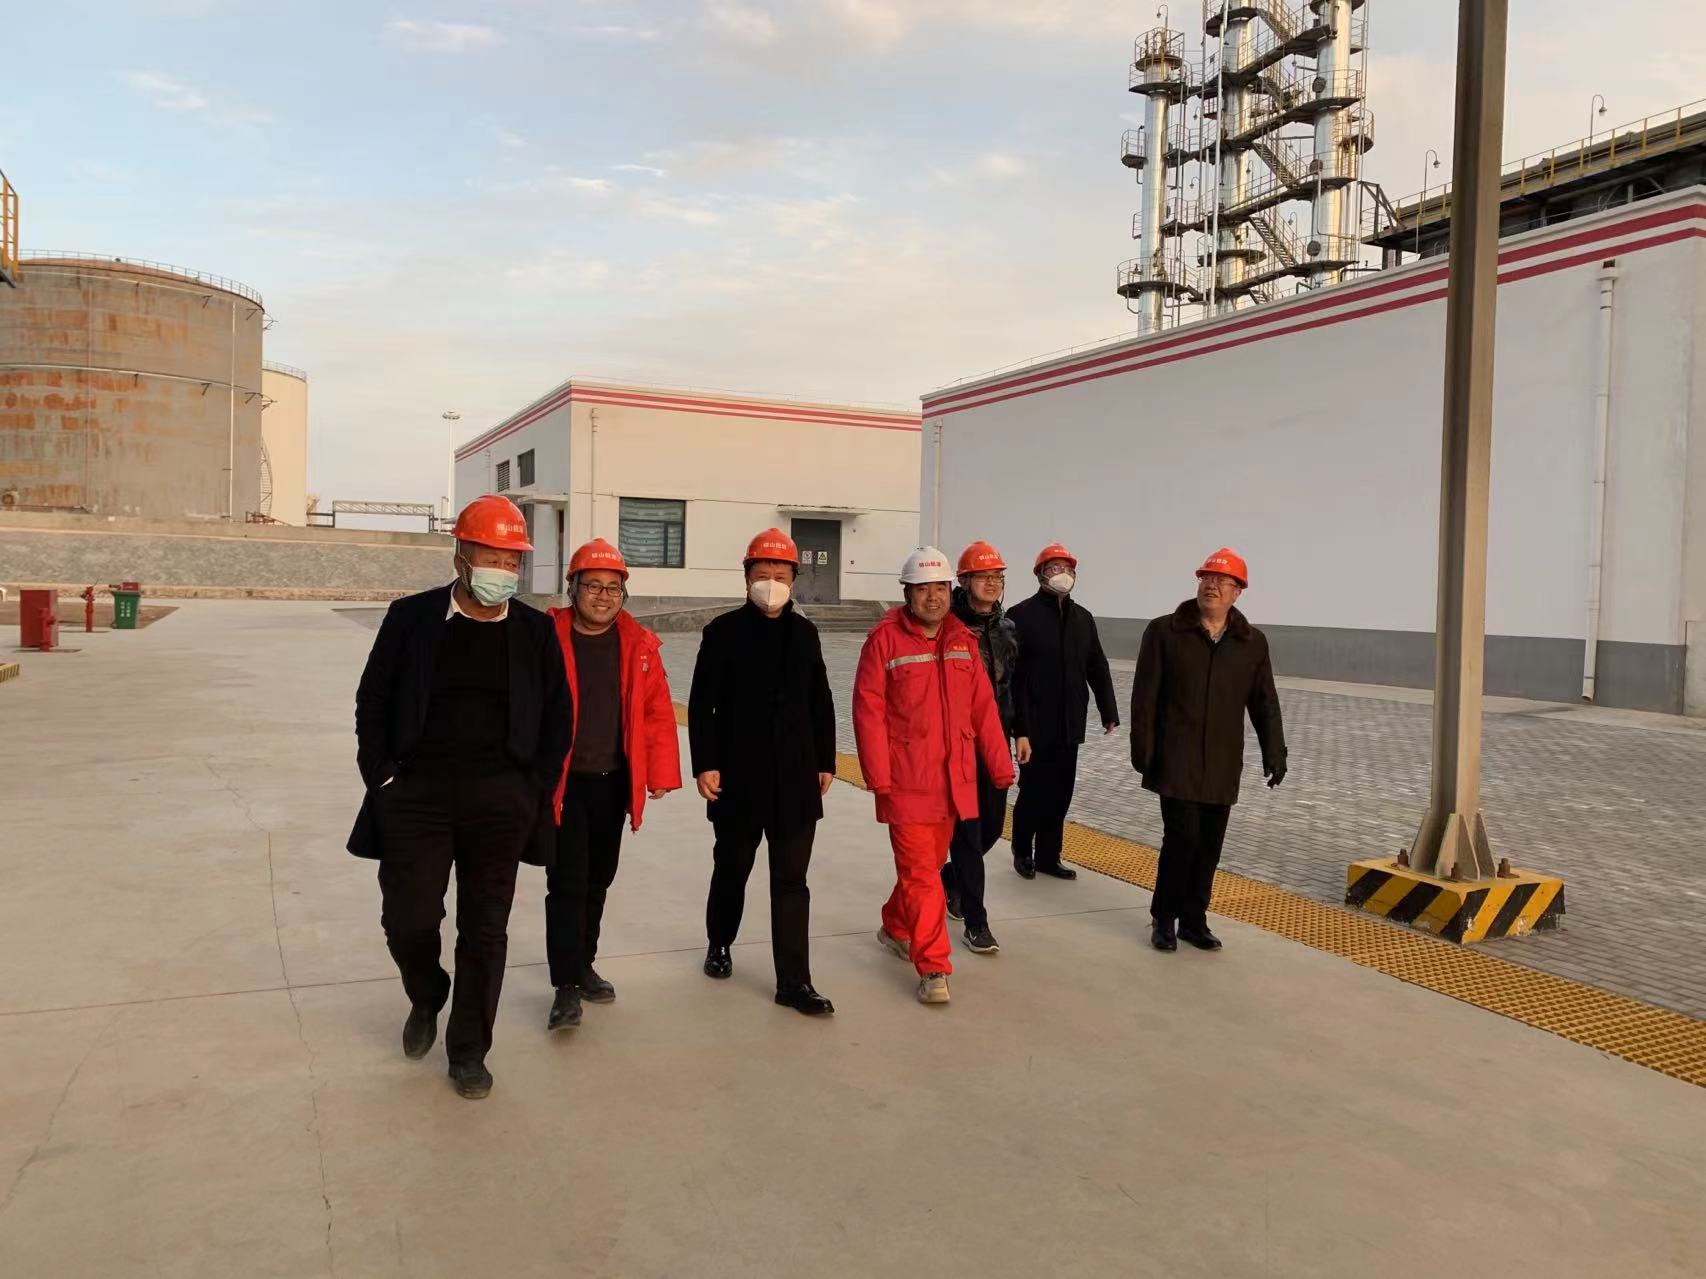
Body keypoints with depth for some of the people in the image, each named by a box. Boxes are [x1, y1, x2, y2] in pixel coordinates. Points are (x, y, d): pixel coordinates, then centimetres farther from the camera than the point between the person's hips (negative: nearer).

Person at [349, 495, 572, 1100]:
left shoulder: (535, 631, 3)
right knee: (408, 919, 0)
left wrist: (536, 789, 1)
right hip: (416, 794, -1)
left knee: (485, 930, 6)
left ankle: (468, 1052, 23)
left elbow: (558, 717, 8)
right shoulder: (410, 618, 0)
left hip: (500, 801, 1)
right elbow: (372, 702, 5)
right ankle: (426, 1000, 34)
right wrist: (382, 777, -1)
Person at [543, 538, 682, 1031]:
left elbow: (657, 712, 2)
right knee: (567, 884, -3)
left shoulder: (640, 645, 1)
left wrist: (661, 775, 0)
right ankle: (566, 986, 5)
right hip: (562, 783, -4)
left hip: (612, 783, 4)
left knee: (597, 881, 17)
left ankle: (584, 965, 34)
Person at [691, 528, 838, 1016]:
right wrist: (704, 765, -12)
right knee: (731, 870, 16)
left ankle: (794, 982, 7)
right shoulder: (724, 631, -5)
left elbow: (820, 704, 11)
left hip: (795, 779, 2)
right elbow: (702, 705, -6)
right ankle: (719, 945, 40)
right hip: (738, 779, -2)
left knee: (791, 880, 3)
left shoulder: (804, 633, 6)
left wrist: (825, 762, 9)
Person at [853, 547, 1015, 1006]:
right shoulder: (885, 639, -8)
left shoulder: (962, 639, 8)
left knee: (930, 862, 18)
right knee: (920, 872, -4)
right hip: (906, 780, -5)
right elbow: (868, 710, -10)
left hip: (954, 779, 6)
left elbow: (983, 707, 9)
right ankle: (932, 968, 3)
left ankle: (896, 927, 40)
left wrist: (1001, 765, 7)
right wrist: (878, 777, -13)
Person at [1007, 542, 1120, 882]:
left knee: (1060, 794, 10)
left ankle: (1048, 856, 24)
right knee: (1034, 791, 3)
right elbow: (1012, 676, -13)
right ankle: (1022, 850, 25)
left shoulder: (1082, 618, 12)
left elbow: (1097, 668, 15)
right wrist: (1020, 729, -17)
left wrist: (1108, 710, 6)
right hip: (1035, 726, -5)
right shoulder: (1021, 616, -8)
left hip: (1069, 726, 5)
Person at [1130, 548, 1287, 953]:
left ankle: (1193, 920, 23)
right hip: (1176, 760, -3)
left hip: (1222, 766, 4)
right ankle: (1164, 918, 10)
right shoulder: (1164, 632, -2)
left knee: (1209, 846, 8)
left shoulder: (1252, 643, 7)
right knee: (1183, 836, -9)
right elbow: (1145, 697, -4)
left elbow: (1265, 705, 10)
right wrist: (1142, 749, -8)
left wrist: (1274, 754, 5)